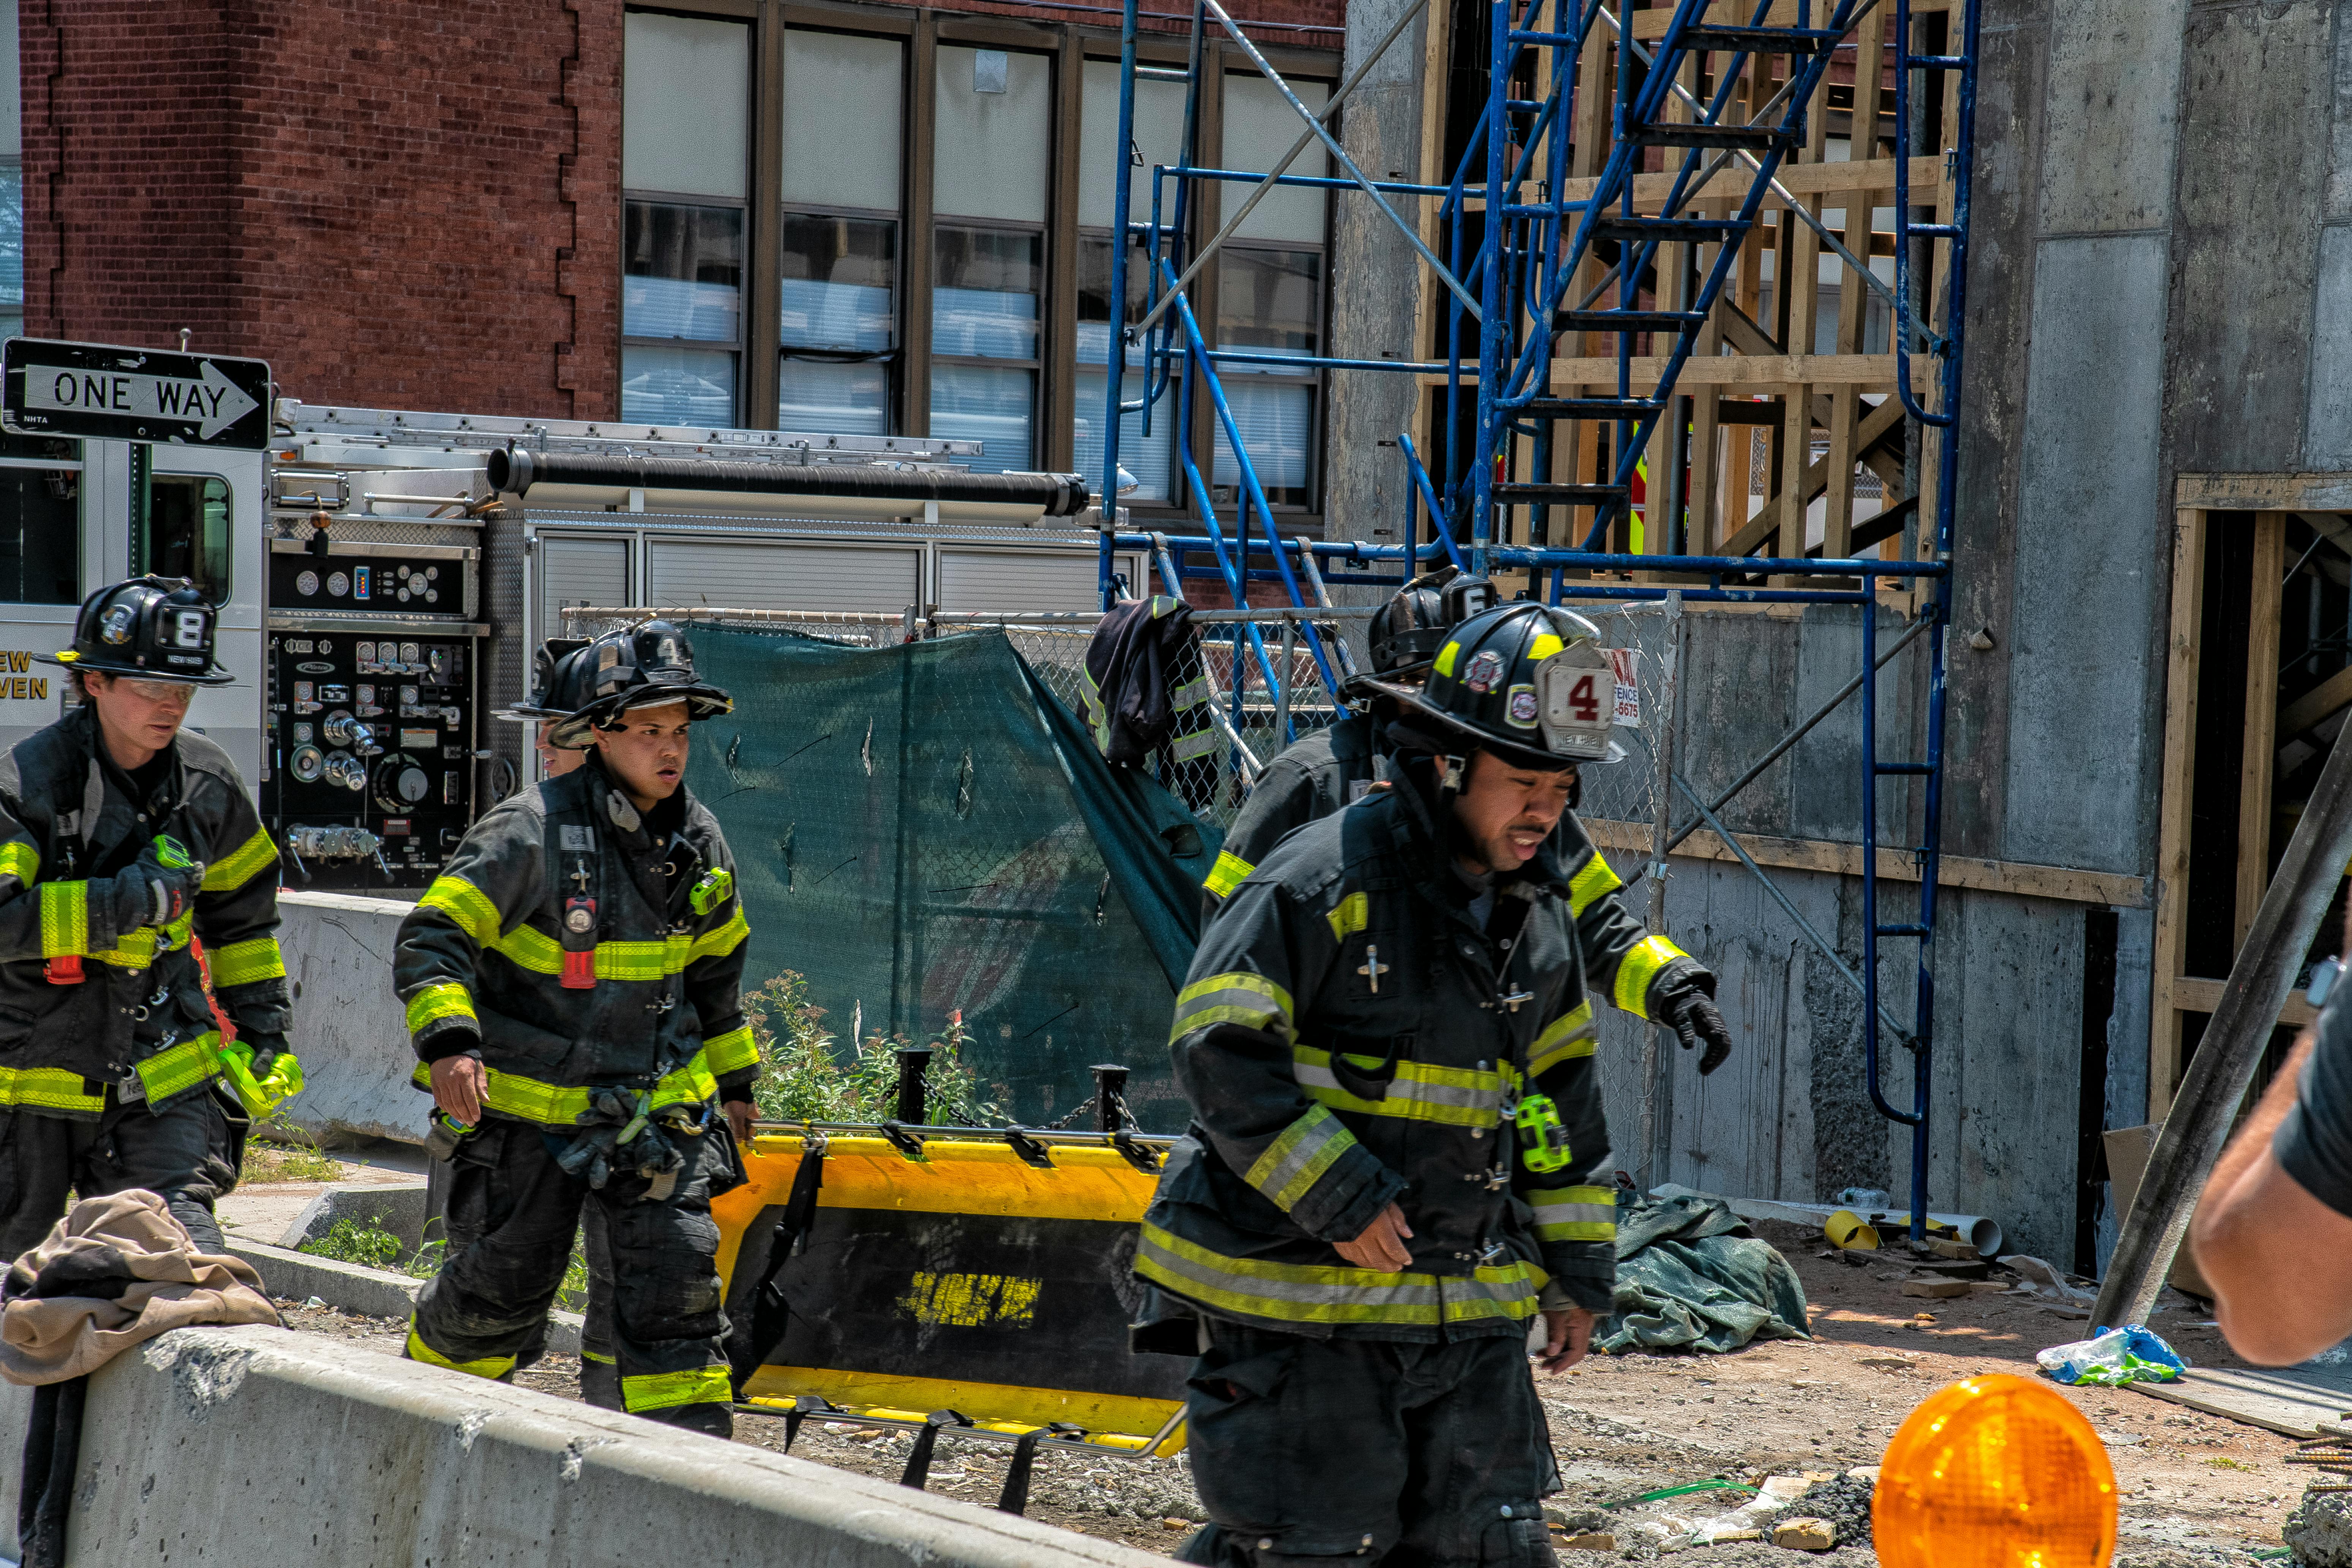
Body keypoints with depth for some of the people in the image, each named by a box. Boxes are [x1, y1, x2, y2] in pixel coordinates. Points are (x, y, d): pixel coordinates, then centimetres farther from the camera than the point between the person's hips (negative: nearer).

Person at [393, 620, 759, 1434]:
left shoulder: (699, 841, 4)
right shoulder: (533, 831, -16)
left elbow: (715, 969, 20)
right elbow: (432, 939, -19)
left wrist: (733, 1080, 24)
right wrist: (448, 1040, -34)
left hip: (654, 1107, 4)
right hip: (528, 1109, -4)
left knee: (673, 1278, -6)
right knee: (502, 1288, 6)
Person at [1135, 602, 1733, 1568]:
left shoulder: (1540, 915, 11)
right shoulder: (1323, 881, -13)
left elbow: (1563, 1096, 20)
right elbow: (1219, 1052, -17)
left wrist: (1574, 1269, 20)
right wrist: (1339, 1199, -19)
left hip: (1466, 1309, 7)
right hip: (1299, 1306, -7)